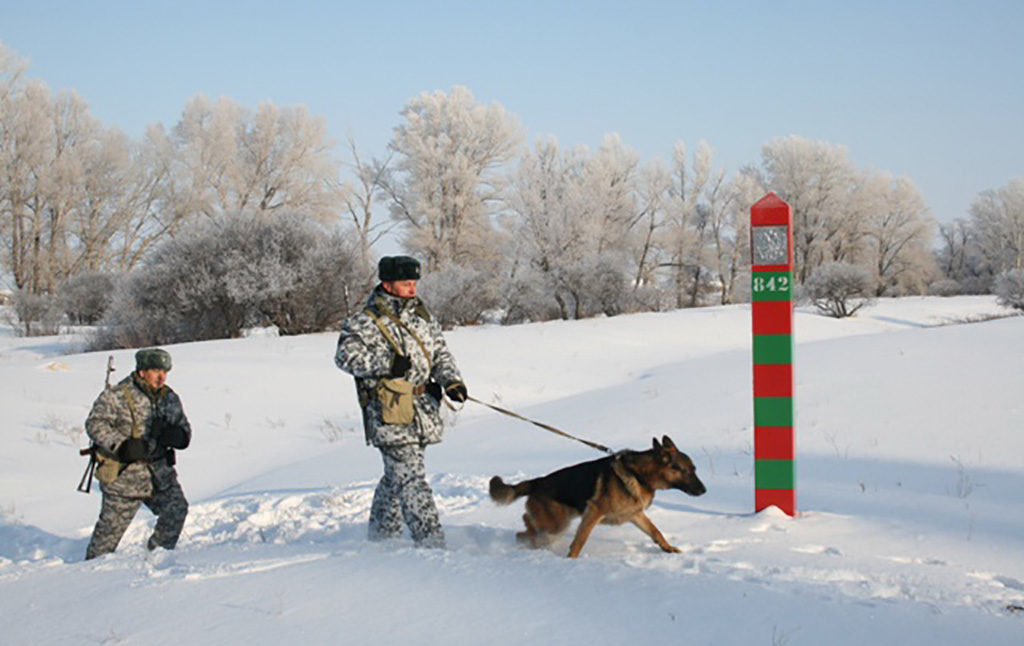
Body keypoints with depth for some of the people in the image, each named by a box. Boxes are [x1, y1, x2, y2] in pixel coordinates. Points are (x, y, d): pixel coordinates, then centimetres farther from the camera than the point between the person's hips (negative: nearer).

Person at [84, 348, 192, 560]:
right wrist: (121, 446, -27)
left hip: (160, 472, 5)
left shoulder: (169, 398, 9)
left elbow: (185, 429, 16)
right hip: (124, 474, -5)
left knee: (176, 509, -6)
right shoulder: (117, 396, -11)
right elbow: (95, 424, -15)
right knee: (113, 524, 0)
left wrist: (175, 436, -10)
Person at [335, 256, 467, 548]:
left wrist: (451, 380, -3)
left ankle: (382, 533, 32)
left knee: (397, 474, 18)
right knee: (410, 476, -12)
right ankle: (430, 541, -15)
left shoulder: (420, 314, 14)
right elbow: (346, 355, -13)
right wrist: (387, 364, -23)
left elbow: (439, 351, 15)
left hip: (422, 410, 7)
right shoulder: (367, 323, -8)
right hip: (390, 413, -7)